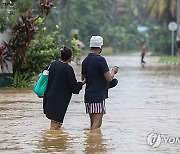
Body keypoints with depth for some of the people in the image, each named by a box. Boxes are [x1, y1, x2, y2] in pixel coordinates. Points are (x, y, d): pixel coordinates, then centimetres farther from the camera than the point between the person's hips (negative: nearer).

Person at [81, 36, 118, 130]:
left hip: (88, 95, 8)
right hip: (98, 96, -8)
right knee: (97, 123, -9)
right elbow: (109, 78, -14)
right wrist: (113, 72, 6)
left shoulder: (85, 61, 11)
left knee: (93, 123, 12)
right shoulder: (100, 59, -13)